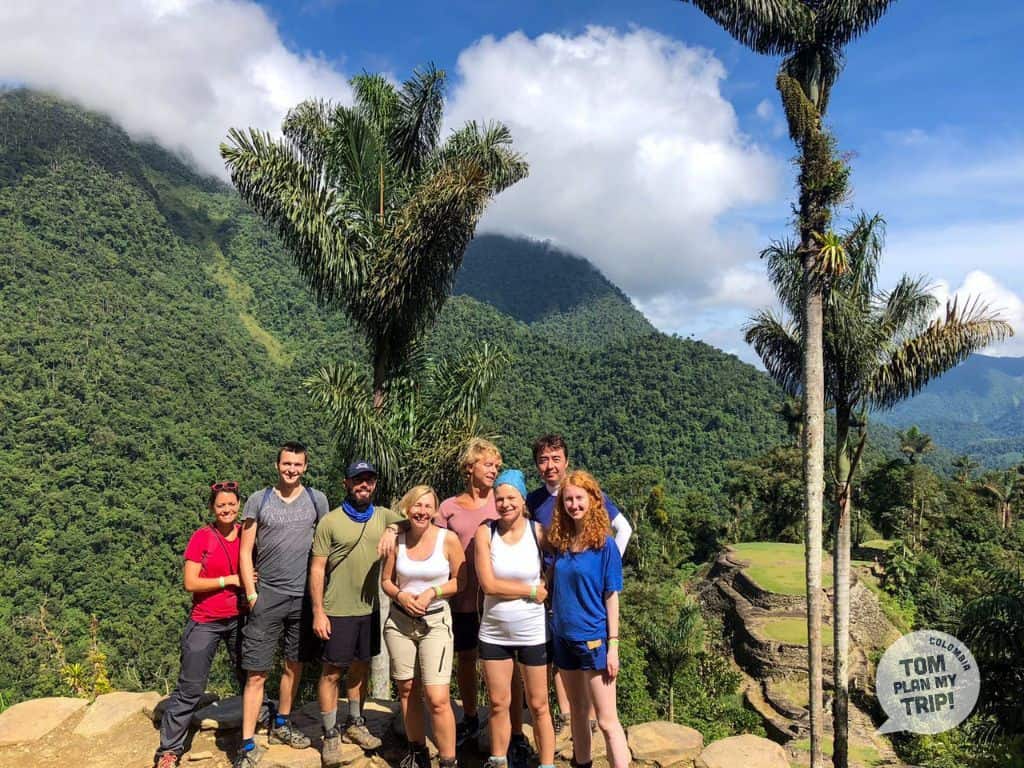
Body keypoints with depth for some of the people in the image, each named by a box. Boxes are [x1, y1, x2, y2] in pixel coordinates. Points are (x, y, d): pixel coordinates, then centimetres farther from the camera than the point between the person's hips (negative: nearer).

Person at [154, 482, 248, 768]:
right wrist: (229, 580, -18)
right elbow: (190, 583, -13)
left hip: (239, 619, 3)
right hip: (205, 623, -3)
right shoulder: (201, 537, -10)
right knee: (190, 689, 2)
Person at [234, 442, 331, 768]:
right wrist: (251, 593, -5)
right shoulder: (258, 500, -1)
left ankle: (281, 725, 32)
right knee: (257, 673, -1)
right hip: (267, 597, -2)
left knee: (294, 665, 14)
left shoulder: (317, 500, 3)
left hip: (303, 596, 2)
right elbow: (245, 551, 0)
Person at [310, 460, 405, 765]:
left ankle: (355, 724, 33)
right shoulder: (330, 522, -7)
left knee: (361, 668, 17)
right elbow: (317, 569, -7)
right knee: (332, 672, 5)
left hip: (370, 609, 4)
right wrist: (318, 612, -11)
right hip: (337, 611, -4)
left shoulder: (383, 516, 3)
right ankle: (330, 735, 19)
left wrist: (393, 530, -24)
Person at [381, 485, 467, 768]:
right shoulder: (396, 540, -3)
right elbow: (386, 581, 7)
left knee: (438, 698, -11)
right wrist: (401, 596, -12)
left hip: (435, 622, -3)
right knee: (407, 690, 14)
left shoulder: (448, 540, -10)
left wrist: (432, 592, -16)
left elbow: (460, 582, -2)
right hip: (399, 621, 3)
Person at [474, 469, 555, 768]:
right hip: (494, 632, 2)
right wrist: (532, 590, -12)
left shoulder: (538, 531, -9)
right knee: (498, 704, 14)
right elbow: (488, 584, -14)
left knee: (538, 706, 6)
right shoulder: (485, 533, -8)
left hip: (533, 632, -1)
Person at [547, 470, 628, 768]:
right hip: (564, 637, 5)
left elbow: (611, 597, -10)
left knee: (607, 720, -2)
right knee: (577, 711, 19)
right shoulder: (561, 542, 1)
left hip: (594, 639, -5)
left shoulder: (605, 544, -11)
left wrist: (613, 645, -11)